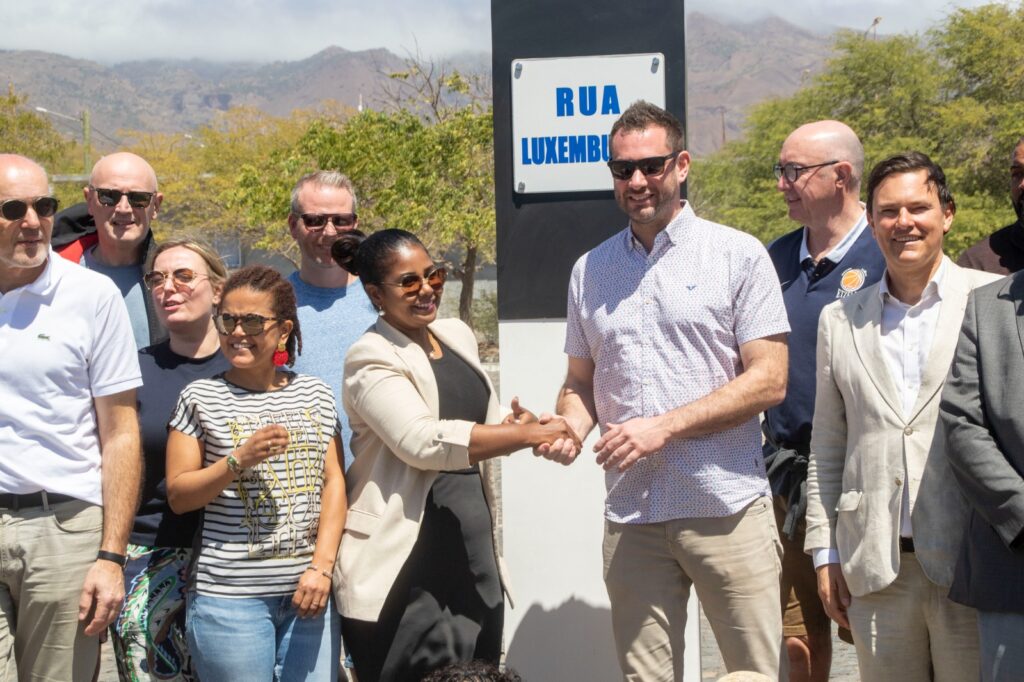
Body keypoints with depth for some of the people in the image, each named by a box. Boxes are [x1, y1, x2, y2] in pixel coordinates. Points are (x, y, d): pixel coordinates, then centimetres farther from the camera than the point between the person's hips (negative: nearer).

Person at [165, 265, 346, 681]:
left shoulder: (316, 395, 10)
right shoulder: (200, 398, 1)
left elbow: (333, 482, 7)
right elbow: (178, 496, -1)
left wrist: (322, 566, -3)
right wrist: (239, 459, -16)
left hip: (310, 590, 3)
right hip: (230, 596, -3)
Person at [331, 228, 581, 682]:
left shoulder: (458, 335, 11)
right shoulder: (371, 358, -12)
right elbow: (425, 441, -24)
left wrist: (513, 425, -1)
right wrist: (529, 434, -23)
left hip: (473, 547, 7)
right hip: (407, 562, -7)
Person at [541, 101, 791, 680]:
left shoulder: (739, 255, -1)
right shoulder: (590, 270, 13)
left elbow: (769, 380, -6)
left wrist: (664, 426, -14)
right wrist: (570, 426, -5)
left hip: (726, 507, -3)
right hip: (631, 516, 4)